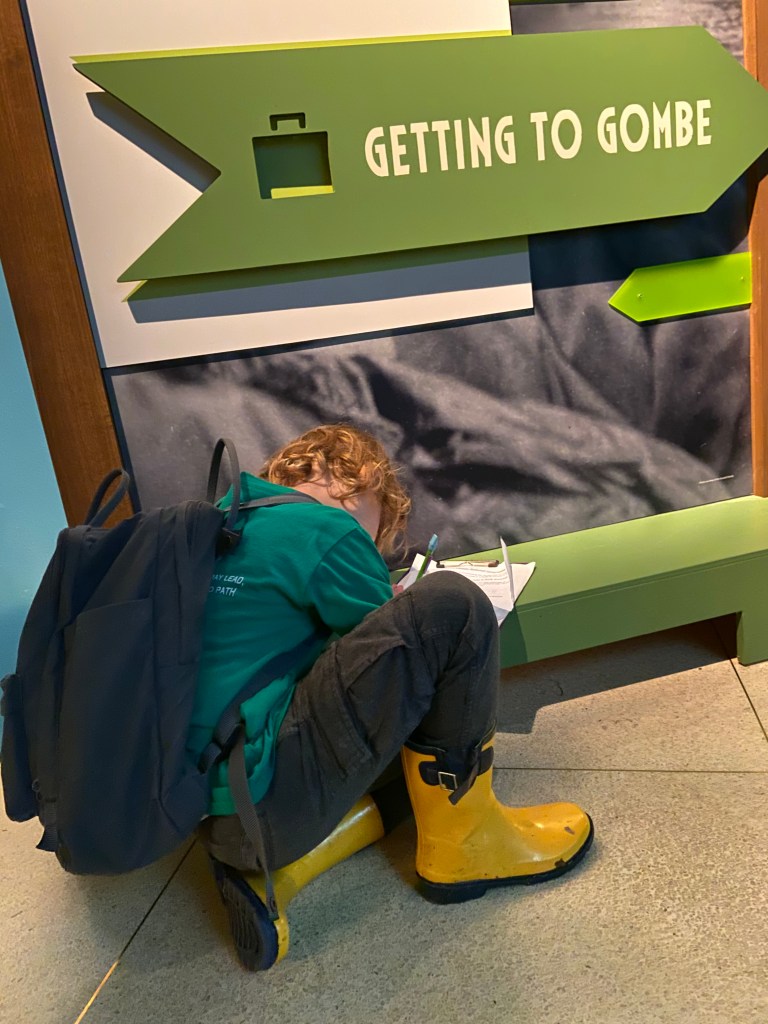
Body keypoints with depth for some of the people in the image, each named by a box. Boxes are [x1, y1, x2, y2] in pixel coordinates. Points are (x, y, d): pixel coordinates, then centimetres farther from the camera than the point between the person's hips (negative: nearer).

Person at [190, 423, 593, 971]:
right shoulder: (322, 530, -11)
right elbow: (400, 652, -1)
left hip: (204, 804, 10)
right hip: (262, 804, -10)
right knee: (451, 606, -13)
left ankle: (266, 867, 10)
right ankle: (461, 842, 3)